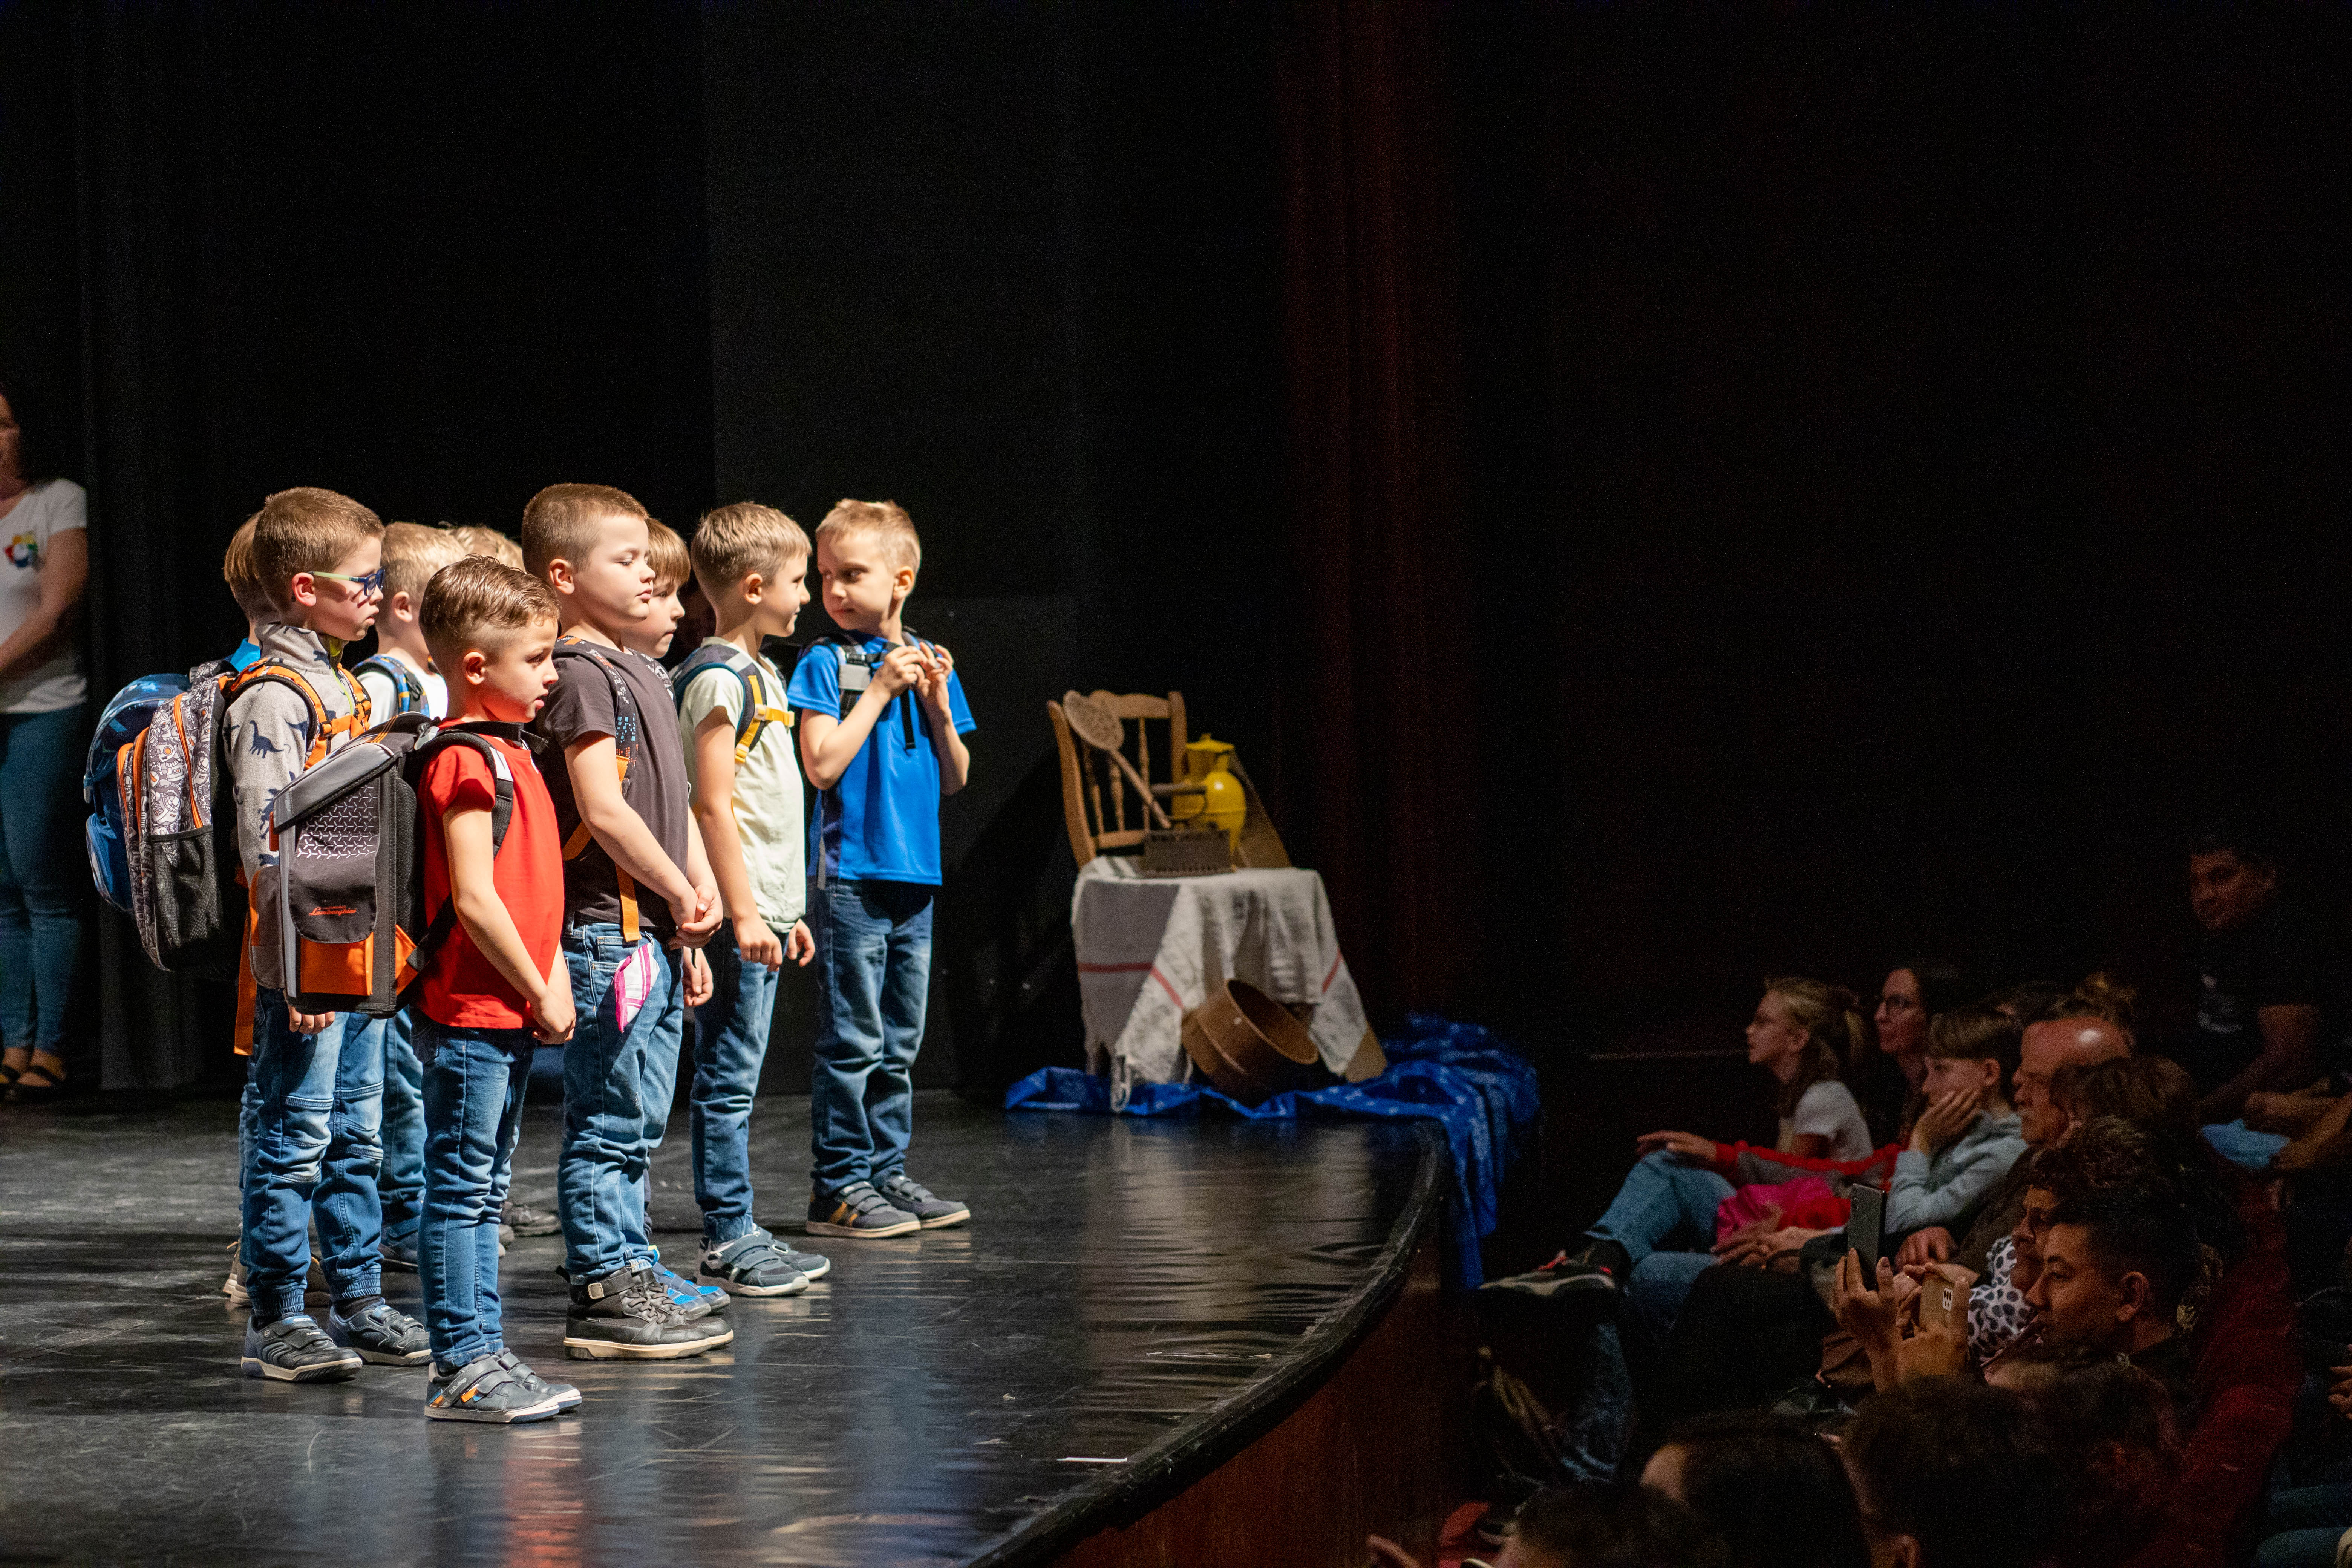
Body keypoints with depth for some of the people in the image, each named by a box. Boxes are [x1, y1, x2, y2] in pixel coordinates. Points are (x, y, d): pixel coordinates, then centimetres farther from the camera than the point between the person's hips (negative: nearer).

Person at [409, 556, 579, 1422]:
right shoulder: (468, 762, -15)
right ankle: (462, 1367, -1)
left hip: (505, 1014, 10)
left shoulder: (507, 751, 15)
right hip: (469, 1014, -10)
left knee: (482, 1192, 13)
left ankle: (482, 1356, 19)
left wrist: (553, 981, 11)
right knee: (460, 1192, -4)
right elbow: (474, 899, -20)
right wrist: (540, 993, -14)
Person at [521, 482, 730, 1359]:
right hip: (605, 928, -10)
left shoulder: (638, 675, 17)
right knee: (607, 1123, -5)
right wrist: (681, 894, -11)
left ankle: (631, 1277, 22)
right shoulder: (582, 673, -12)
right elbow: (604, 809, -19)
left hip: (650, 932, 10)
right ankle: (603, 1295, -2)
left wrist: (688, 928, 15)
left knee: (635, 1123, 15)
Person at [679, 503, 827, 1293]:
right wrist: (743, 914, -20)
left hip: (762, 909, 10)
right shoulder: (719, 678, -13)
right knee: (728, 1079, -5)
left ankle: (739, 1236, 16)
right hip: (738, 915, -10)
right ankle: (728, 1240, -1)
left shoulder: (758, 675, 17)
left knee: (734, 1079, 12)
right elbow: (713, 803, -18)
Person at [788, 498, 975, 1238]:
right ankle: (838, 1185, -1)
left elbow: (954, 779, 12)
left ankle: (886, 1173, 18)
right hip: (851, 877, -6)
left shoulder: (930, 662, 12)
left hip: (915, 877, 6)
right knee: (852, 1040, -5)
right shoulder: (825, 664, -4)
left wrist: (938, 706, -3)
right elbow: (823, 764, -14)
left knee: (899, 1044, 11)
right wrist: (880, 689, -13)